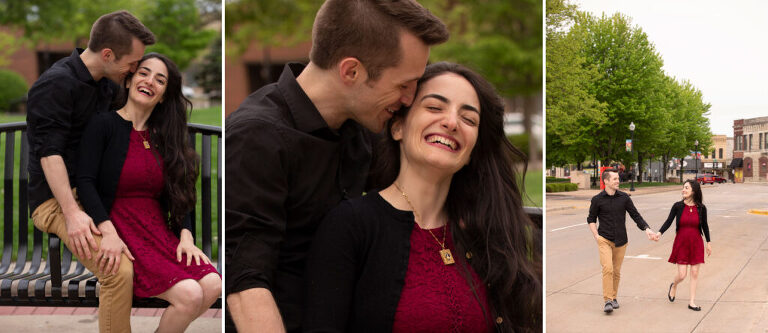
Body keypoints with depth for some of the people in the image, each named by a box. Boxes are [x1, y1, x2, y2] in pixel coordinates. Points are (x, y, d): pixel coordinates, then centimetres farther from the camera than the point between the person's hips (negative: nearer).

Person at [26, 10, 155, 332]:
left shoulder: (108, 84, 12)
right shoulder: (56, 84, -13)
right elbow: (50, 154, -21)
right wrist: (72, 213, -31)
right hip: (58, 199, -8)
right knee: (120, 271, -29)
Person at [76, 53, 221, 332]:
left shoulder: (163, 137, 15)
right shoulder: (104, 125, -2)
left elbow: (178, 194, 11)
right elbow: (85, 181, -11)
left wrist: (186, 235, -6)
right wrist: (109, 233, -23)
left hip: (159, 231, 6)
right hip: (121, 229, -6)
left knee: (212, 286, -17)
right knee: (190, 295, -24)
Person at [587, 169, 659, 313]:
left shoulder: (624, 198, 3)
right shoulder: (597, 200, -2)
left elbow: (635, 215, 5)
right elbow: (591, 219, 8)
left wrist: (647, 229, -7)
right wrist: (596, 235, -3)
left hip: (620, 241, 3)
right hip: (604, 240, -3)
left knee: (617, 271, 9)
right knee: (607, 269, -16)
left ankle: (613, 297, 26)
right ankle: (607, 301, -14)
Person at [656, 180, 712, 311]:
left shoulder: (701, 208, -3)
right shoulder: (678, 206, -6)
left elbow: (704, 225, 8)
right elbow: (669, 221, -7)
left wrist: (708, 243, 13)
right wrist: (659, 233, -23)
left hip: (696, 243, 1)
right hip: (681, 243, -1)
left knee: (694, 273, 4)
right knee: (682, 275, -2)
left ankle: (692, 302, 14)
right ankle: (673, 285, 33)